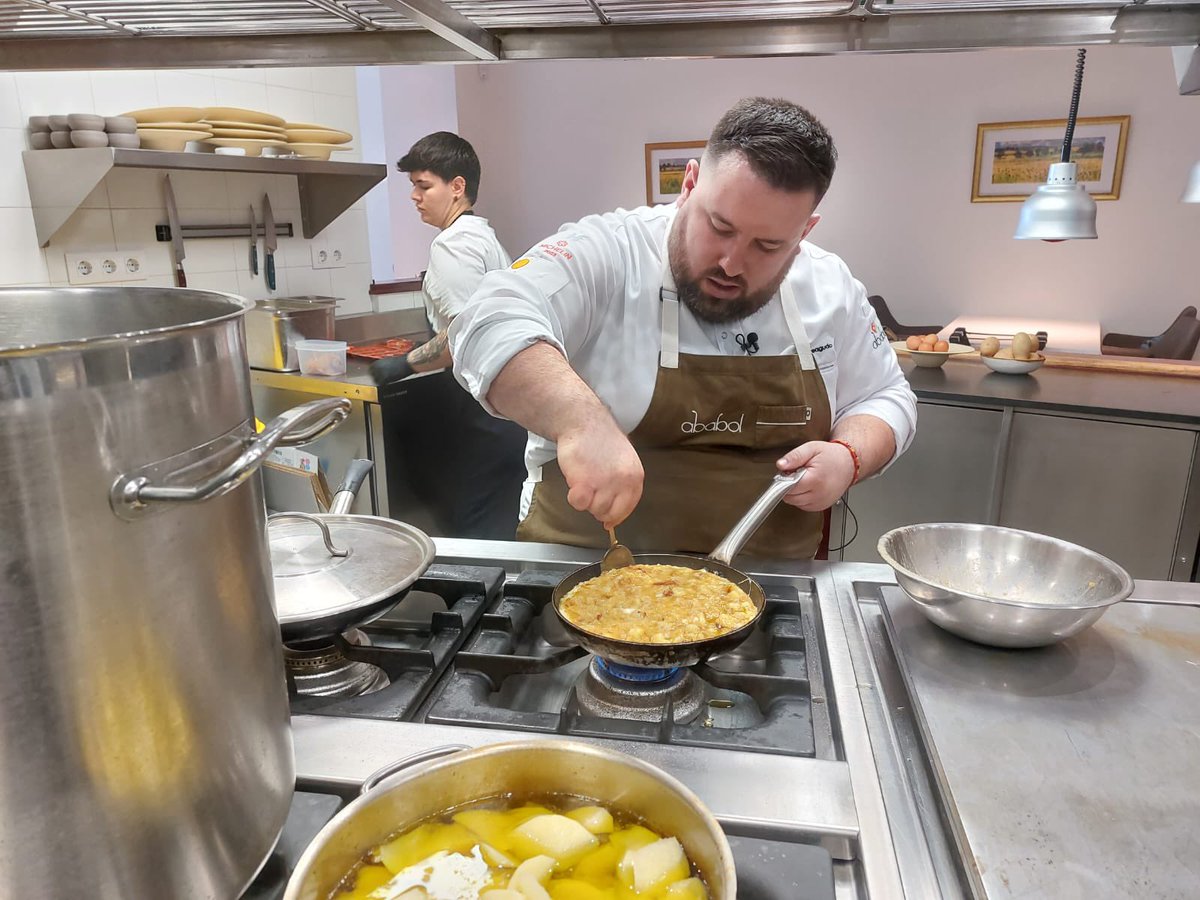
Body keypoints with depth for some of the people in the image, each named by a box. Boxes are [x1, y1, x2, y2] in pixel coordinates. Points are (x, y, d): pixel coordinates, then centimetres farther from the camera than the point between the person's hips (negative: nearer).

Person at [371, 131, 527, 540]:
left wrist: (405, 364, -11)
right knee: (500, 528, 15)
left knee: (476, 530, -1)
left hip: (483, 409, -10)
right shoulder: (485, 236, 16)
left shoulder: (452, 244, -13)